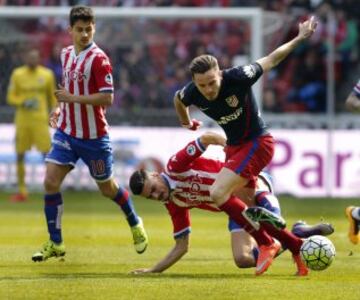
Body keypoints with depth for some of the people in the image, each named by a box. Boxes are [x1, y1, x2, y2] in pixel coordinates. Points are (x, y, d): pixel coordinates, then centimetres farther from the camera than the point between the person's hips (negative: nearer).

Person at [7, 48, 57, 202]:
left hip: (40, 120, -1)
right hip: (22, 119, 1)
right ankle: (22, 191, 15)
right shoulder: (17, 74, 1)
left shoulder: (47, 75, 1)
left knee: (47, 153, -9)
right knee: (20, 155, 5)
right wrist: (23, 102, -14)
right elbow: (11, 97, 4)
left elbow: (52, 97, 10)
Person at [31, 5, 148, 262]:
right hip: (67, 132, 6)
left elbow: (107, 98, -22)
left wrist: (72, 98, -23)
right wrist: (61, 108, 7)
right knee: (50, 181, -9)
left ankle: (135, 225, 38)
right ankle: (55, 243, -1)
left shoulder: (98, 59, -16)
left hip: (93, 136, -6)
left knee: (107, 188, 10)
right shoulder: (66, 54, 7)